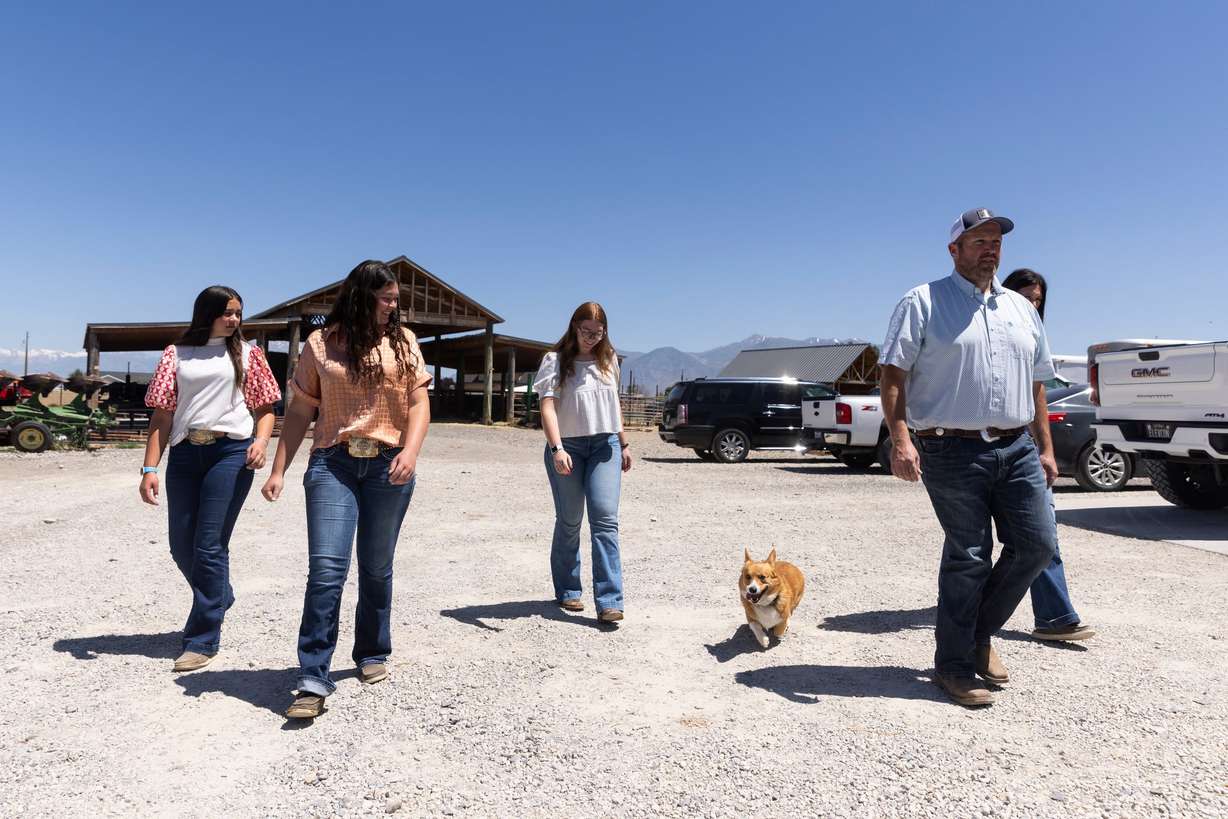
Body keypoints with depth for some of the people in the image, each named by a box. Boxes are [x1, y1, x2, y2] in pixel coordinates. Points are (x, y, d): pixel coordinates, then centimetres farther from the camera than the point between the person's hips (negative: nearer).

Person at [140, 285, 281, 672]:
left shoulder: (247, 353, 9)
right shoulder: (177, 354, 12)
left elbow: (265, 407, 9)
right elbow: (162, 414, 8)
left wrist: (261, 440, -12)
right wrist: (150, 468, 1)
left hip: (231, 452, -3)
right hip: (184, 454, 3)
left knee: (209, 546, -5)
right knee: (181, 547, 9)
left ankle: (203, 640, 5)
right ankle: (218, 598, 37)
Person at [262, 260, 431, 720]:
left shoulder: (402, 341, 7)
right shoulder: (320, 343, 7)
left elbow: (419, 402, 1)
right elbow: (300, 411, 9)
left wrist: (411, 450, -16)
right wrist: (278, 470, 4)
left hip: (388, 465, 1)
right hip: (332, 463, 0)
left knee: (376, 568, 11)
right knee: (326, 568, -10)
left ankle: (373, 655, 30)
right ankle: (313, 681, -4)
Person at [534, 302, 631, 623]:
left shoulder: (608, 360, 11)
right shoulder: (556, 361, -3)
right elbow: (548, 407, -14)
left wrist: (624, 444, 20)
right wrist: (556, 449, -27)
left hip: (604, 445, 3)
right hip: (567, 447, -2)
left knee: (605, 519, -7)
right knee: (569, 521, 7)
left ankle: (609, 601, -8)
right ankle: (567, 591, 23)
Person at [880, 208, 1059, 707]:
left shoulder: (1020, 309, 17)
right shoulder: (923, 303, -1)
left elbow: (1035, 385, 21)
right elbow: (893, 373, -9)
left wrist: (1045, 447, 15)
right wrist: (901, 438, -21)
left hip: (1017, 447, 6)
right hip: (953, 451, -6)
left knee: (1038, 543, 3)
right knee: (967, 558, -1)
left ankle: (978, 632, 25)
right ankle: (953, 665, 15)